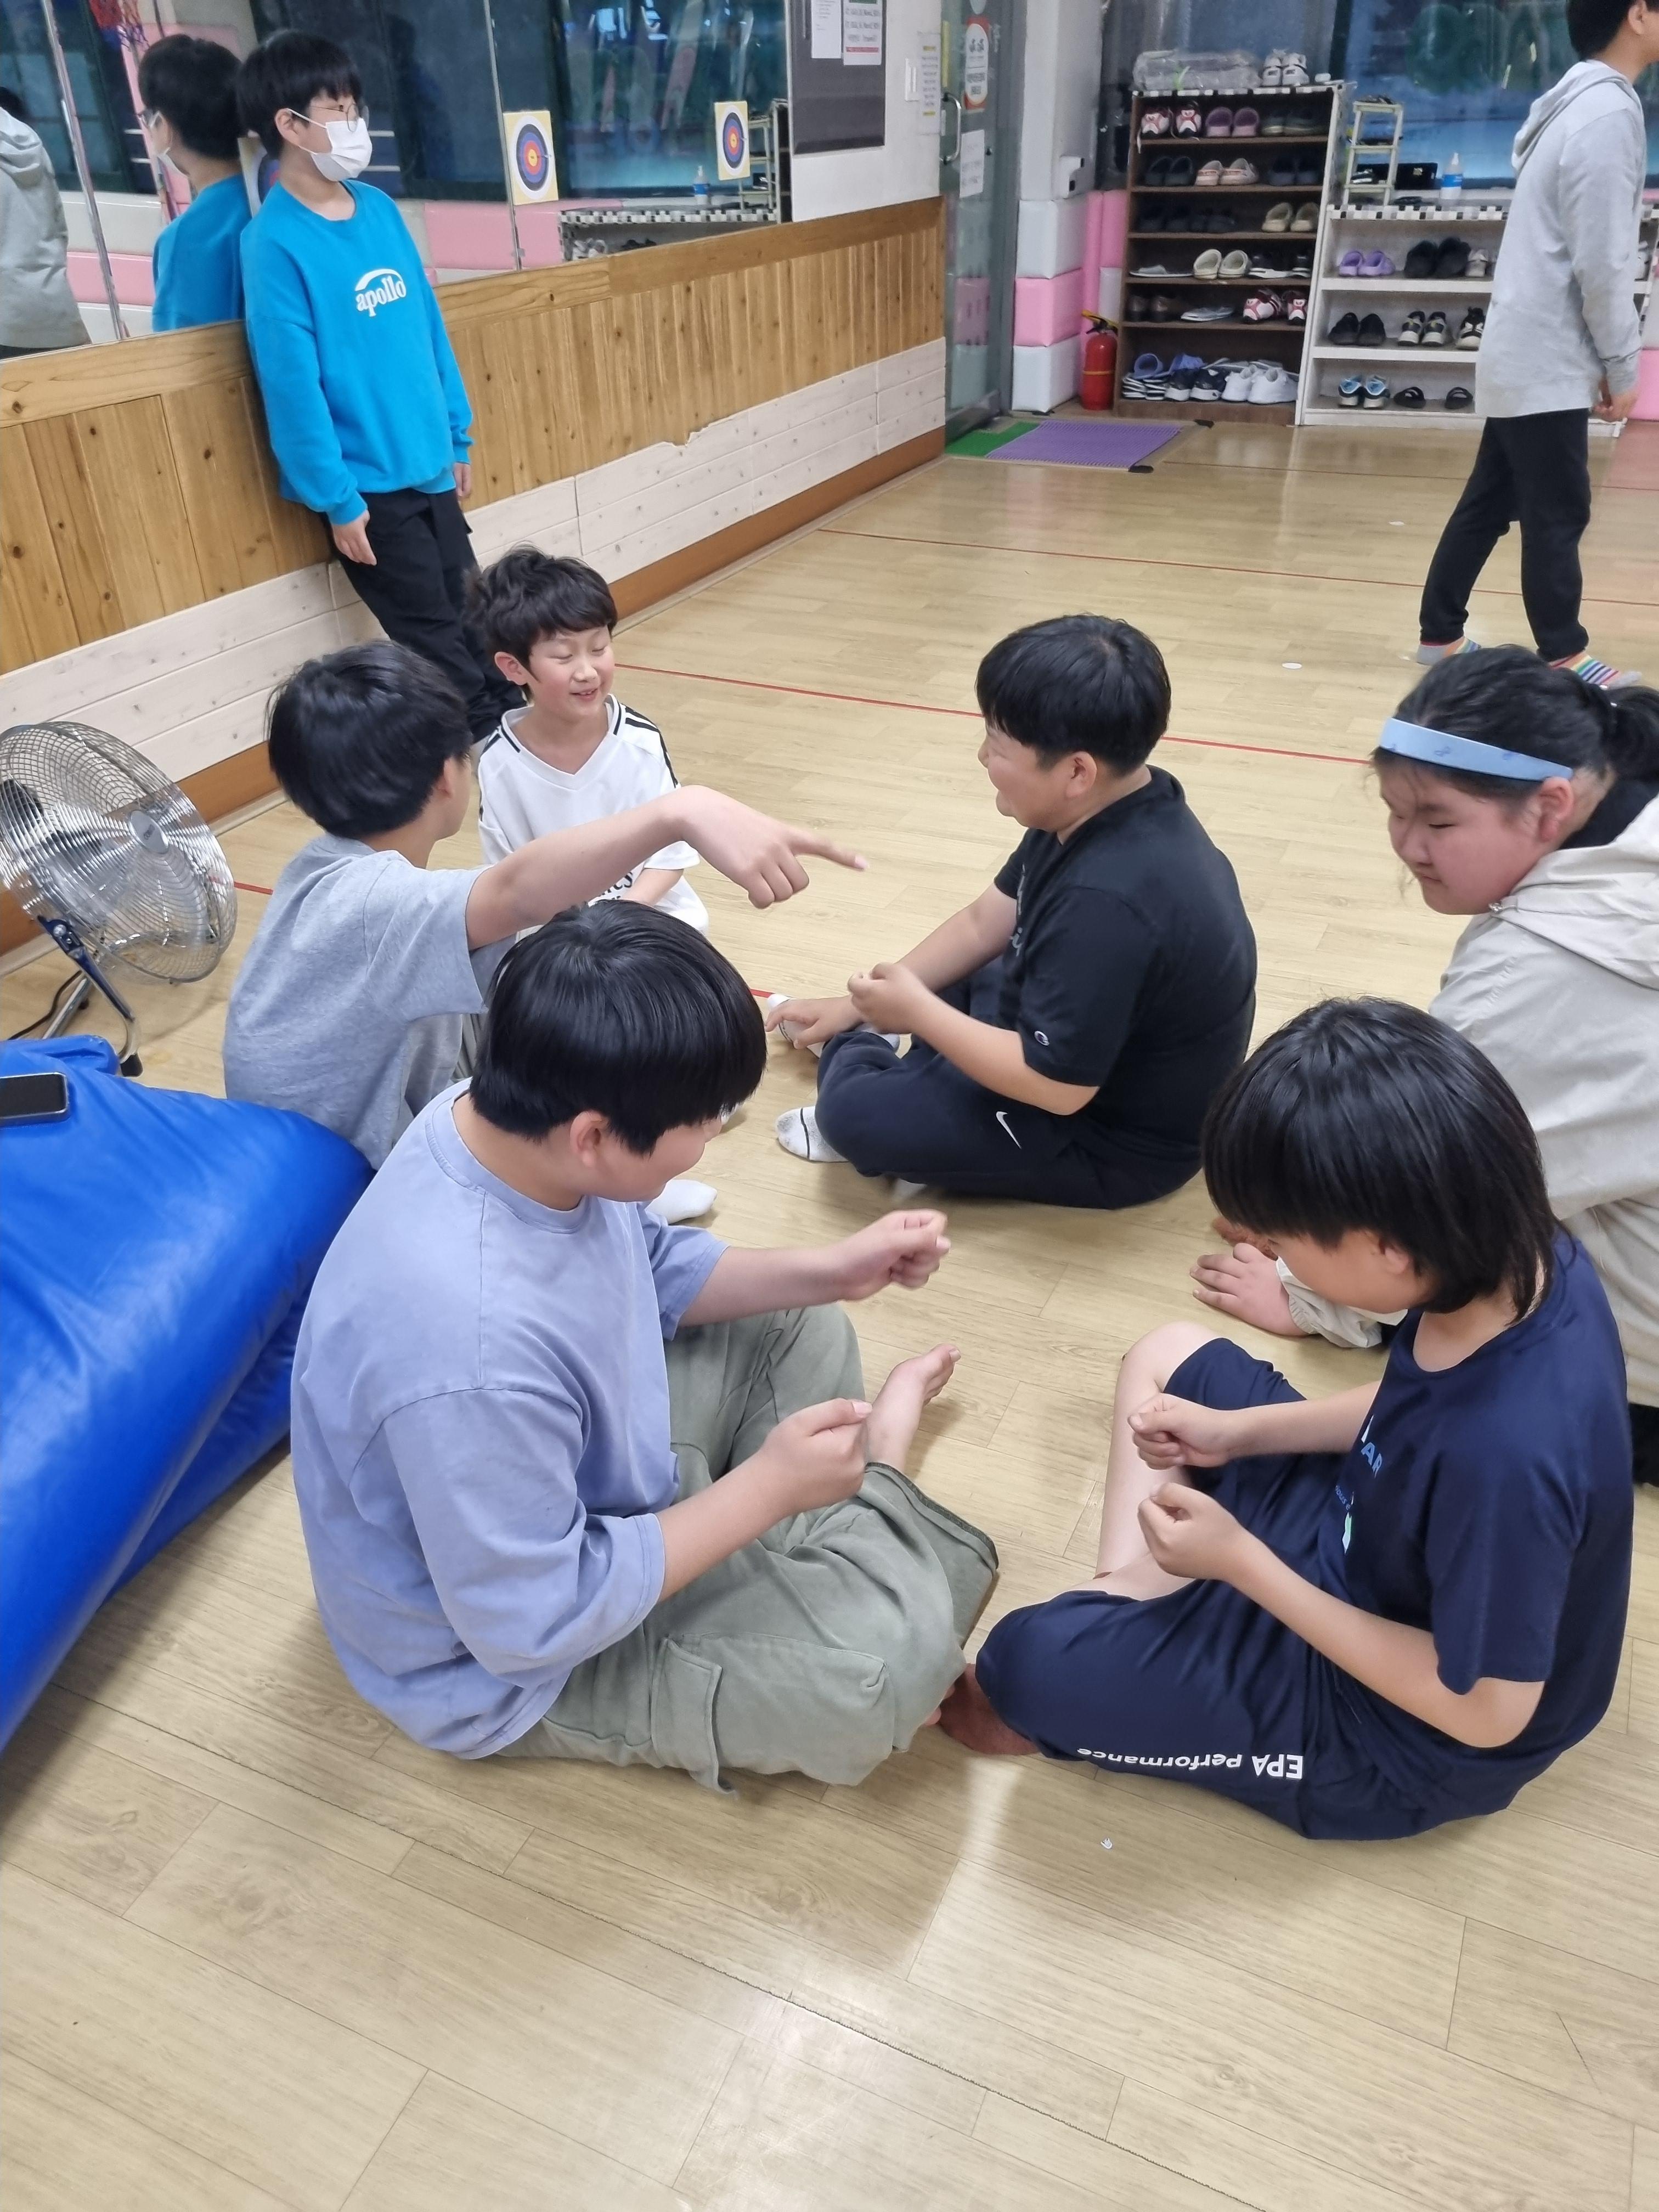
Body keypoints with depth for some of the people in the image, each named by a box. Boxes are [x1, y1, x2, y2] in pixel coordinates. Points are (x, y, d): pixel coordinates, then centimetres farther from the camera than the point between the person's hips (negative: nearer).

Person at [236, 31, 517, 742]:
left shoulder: (379, 209, 7)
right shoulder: (275, 241, -14)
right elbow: (292, 383, -16)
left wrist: (457, 434, 13)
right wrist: (337, 499, -16)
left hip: (427, 467, 6)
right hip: (365, 483, -6)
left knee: (466, 617, 16)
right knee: (434, 637, 5)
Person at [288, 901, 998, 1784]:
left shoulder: (515, 1117, -17)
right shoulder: (474, 1353, -42)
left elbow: (647, 1271, 4)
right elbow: (539, 1622, -29)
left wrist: (826, 1270, -3)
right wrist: (768, 1485, -24)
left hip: (596, 1476, 8)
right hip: (517, 1658, -7)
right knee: (895, 1649, -18)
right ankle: (874, 1488, 10)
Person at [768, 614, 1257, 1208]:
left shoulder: (1109, 901, -37)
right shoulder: (1099, 812, -7)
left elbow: (1057, 1086, -31)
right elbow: (985, 923, 5)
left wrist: (916, 1011, -19)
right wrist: (855, 1003, 6)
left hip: (1121, 1136, -9)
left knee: (852, 1111, -13)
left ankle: (855, 1051, 16)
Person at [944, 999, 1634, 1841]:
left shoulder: (1506, 1457, -41)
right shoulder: (1518, 1254, -18)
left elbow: (1488, 1709, -25)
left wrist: (1243, 1562, -24)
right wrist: (1239, 1431, -5)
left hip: (1398, 1734, -8)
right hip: (1373, 1546, 8)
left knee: (1032, 1661, -17)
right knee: (1167, 1358, 13)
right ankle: (1127, 1604, 10)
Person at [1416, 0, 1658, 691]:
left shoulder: (1579, 105, 17)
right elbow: (1601, 263, -18)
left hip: (1522, 355, 9)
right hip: (1547, 361, -9)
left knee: (1489, 504, 12)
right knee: (1558, 515, -4)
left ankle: (1441, 634, 17)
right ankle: (1564, 657, 2)